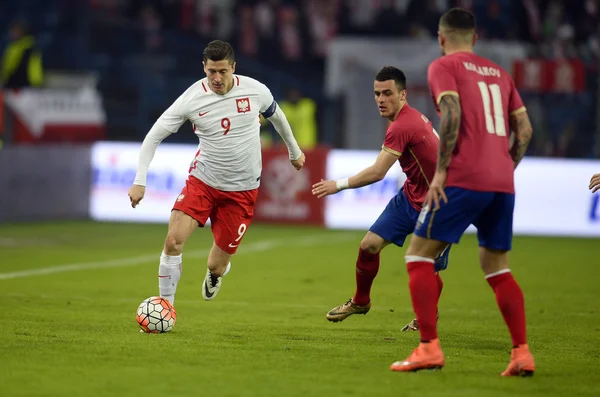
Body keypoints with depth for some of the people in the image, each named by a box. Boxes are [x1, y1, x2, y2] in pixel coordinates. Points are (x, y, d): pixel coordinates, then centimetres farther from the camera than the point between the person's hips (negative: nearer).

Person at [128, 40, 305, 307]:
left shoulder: (255, 91, -9)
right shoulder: (192, 99, -13)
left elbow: (276, 116, 14)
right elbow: (154, 136, -9)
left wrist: (294, 151, 28)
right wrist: (140, 181, -17)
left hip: (242, 190, 0)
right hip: (202, 181, 0)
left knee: (216, 267, 3)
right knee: (173, 241, -22)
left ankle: (216, 272, 43)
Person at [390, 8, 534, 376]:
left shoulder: (443, 67, 3)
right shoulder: (499, 73, 20)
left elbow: (451, 113, -14)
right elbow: (525, 129, 14)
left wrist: (440, 172, -13)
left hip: (463, 179, -6)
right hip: (502, 183, 6)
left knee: (419, 256, 2)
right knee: (498, 267, 16)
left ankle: (429, 348, -9)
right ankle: (522, 353, 4)